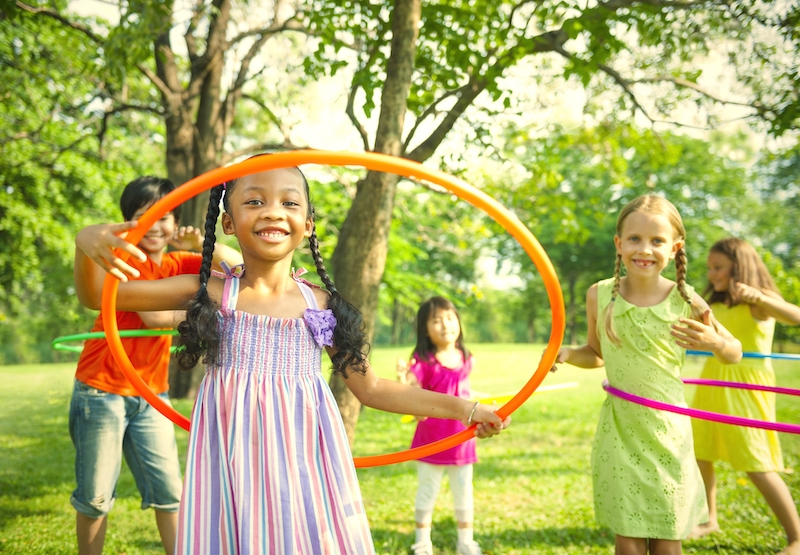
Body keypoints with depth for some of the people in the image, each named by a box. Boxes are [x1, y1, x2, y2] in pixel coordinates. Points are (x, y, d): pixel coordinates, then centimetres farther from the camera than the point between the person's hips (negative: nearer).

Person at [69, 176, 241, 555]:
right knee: (96, 495, 3)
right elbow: (153, 315, -21)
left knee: (169, 490, 3)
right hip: (101, 391, -5)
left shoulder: (176, 263, 7)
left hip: (150, 395, 5)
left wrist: (199, 245, -21)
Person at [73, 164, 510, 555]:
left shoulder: (322, 305, 4)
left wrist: (462, 407, 11)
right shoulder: (210, 293, 0)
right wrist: (87, 246, -24)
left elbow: (369, 387, 11)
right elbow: (97, 297, -1)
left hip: (304, 459, 1)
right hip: (234, 464, -1)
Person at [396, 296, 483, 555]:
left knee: (464, 492, 14)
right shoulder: (424, 361, -14)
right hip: (431, 440, -4)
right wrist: (403, 380, -39)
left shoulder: (464, 359, 1)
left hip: (461, 439, 4)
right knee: (427, 492, 10)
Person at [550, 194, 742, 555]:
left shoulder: (686, 301, -8)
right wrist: (566, 354, -8)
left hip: (668, 431, 0)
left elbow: (735, 353, 4)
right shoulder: (600, 295, -5)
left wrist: (715, 343, -18)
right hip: (619, 430, 1)